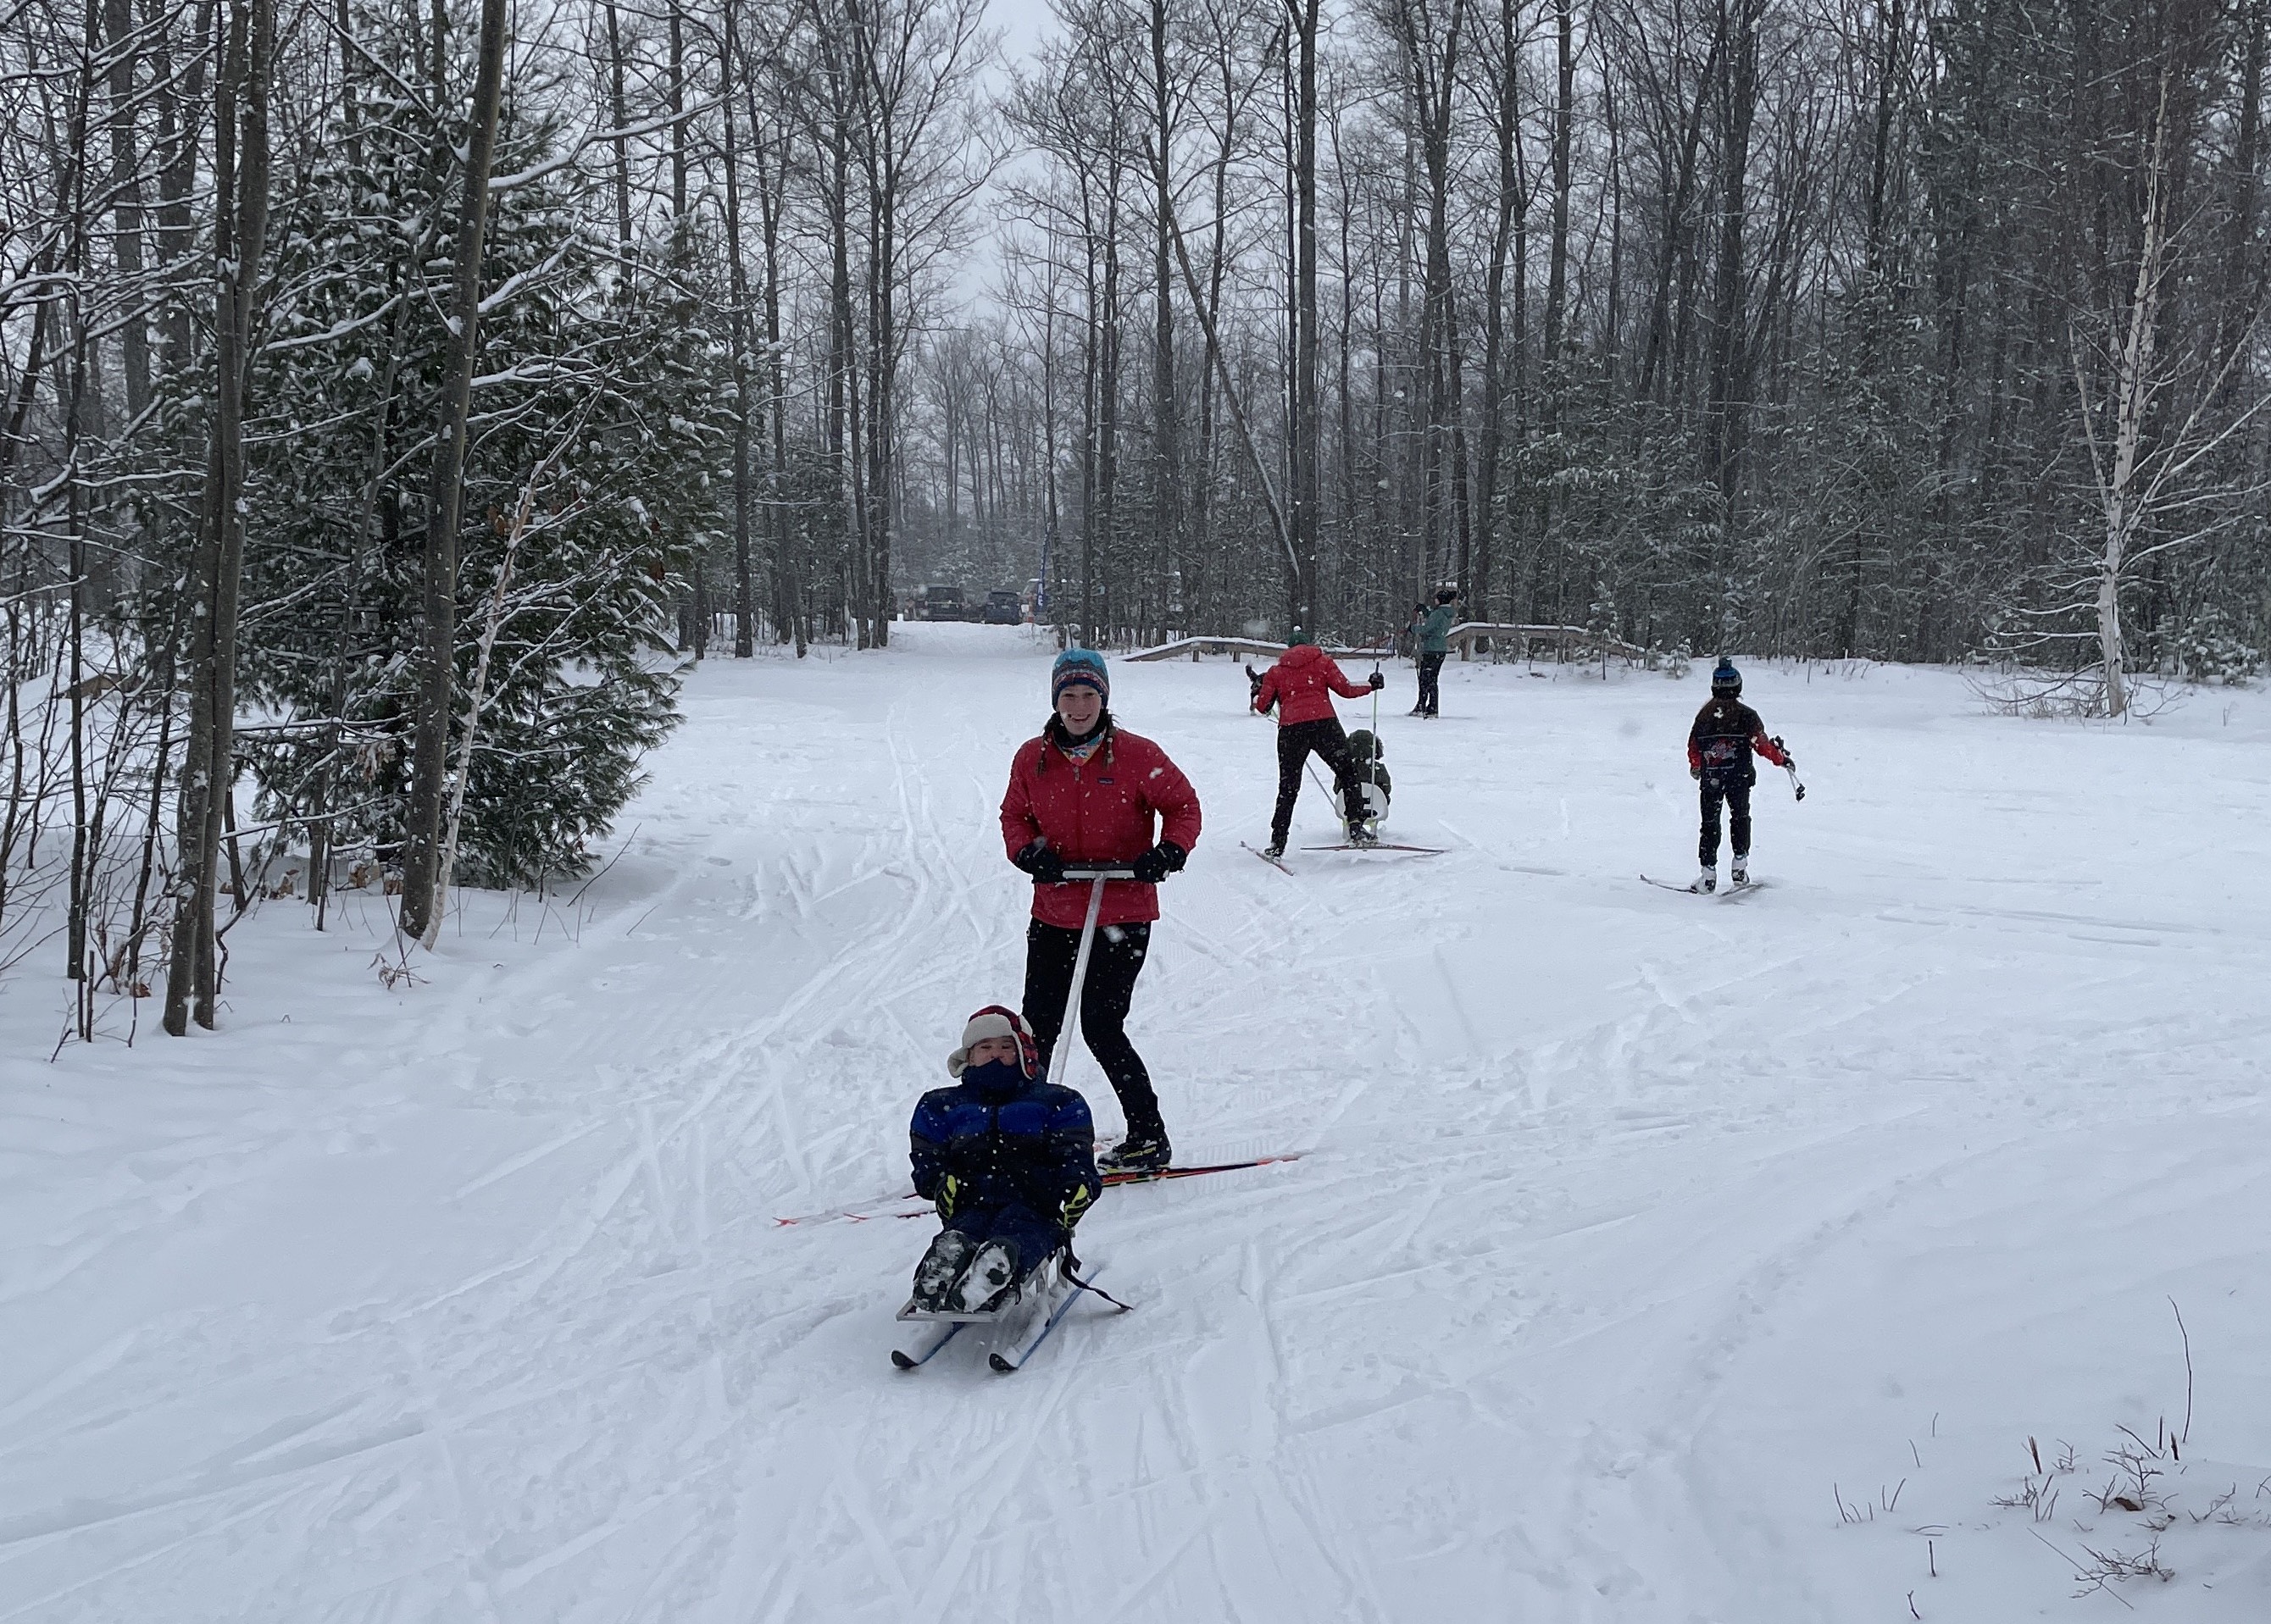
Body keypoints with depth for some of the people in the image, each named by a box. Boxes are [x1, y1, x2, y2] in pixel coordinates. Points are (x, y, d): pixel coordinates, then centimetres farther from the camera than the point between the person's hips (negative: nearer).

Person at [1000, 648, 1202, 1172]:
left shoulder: (1137, 756, -7)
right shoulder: (1032, 759, 2)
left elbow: (1183, 805, 0)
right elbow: (1014, 816, 12)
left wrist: (1168, 852, -18)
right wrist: (1031, 853, -9)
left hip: (1123, 914, -4)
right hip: (1053, 914, 4)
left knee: (1101, 1027, -6)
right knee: (1037, 1026, 10)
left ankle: (1149, 1137, 9)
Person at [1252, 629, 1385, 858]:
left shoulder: (1276, 671, 18)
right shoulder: (1322, 661, 13)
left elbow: (1263, 706, 14)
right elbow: (1345, 689, 6)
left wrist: (1258, 692, 35)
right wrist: (1371, 685, 21)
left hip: (1290, 729, 2)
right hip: (1324, 724, -2)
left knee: (1288, 788, 12)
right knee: (1348, 773, 12)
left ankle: (1277, 843, 7)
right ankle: (1356, 827, -3)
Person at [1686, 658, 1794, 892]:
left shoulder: (1705, 713, 3)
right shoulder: (1745, 714, -6)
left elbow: (1693, 746, 9)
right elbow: (1760, 742, -10)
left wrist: (1695, 768, 27)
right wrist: (1780, 758, 4)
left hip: (1710, 778, 2)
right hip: (1739, 777, -1)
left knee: (1710, 823, 6)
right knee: (1740, 818, 17)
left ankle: (1708, 873, -2)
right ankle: (1739, 867, 11)